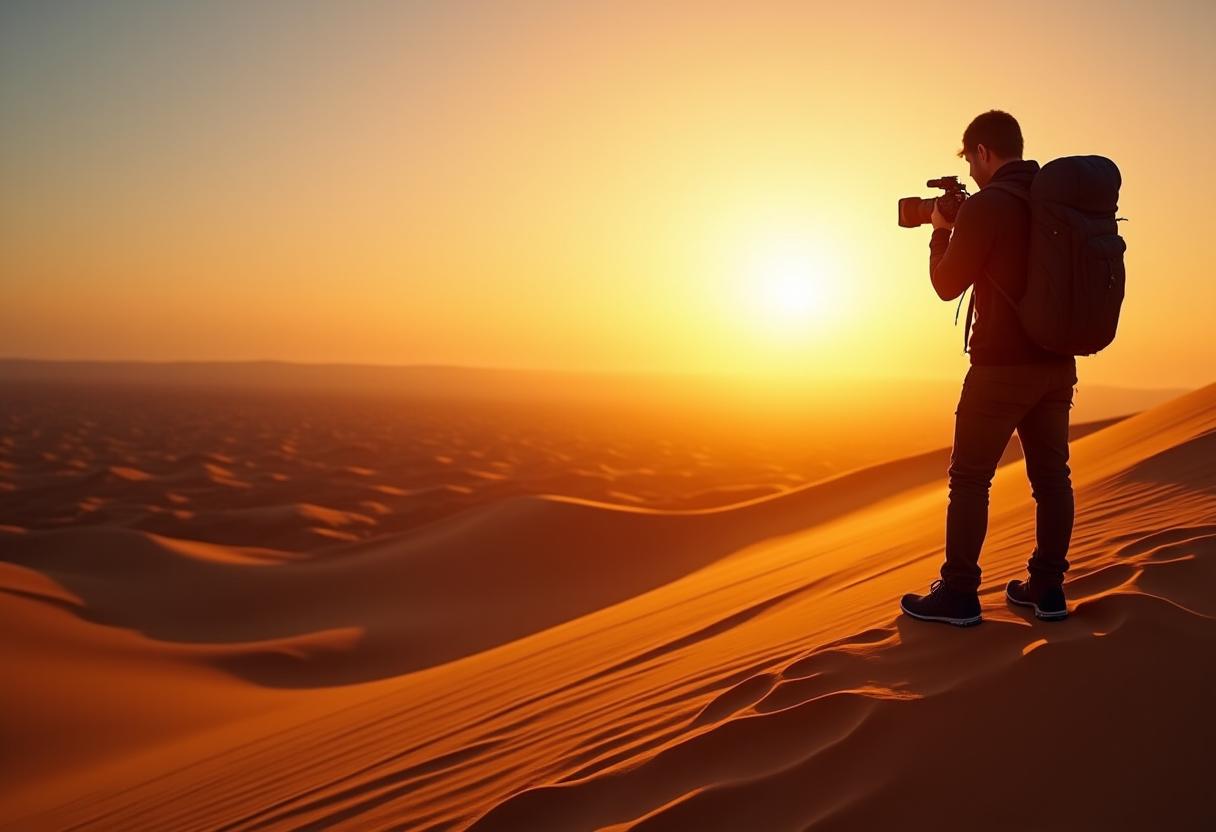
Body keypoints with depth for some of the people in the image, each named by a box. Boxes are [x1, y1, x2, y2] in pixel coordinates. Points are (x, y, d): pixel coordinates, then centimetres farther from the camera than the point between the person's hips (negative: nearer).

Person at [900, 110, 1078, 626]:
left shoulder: (985, 206, -12)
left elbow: (947, 284, -3)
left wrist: (941, 232, 12)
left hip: (1002, 366, -7)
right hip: (1057, 363, 7)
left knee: (969, 478, 0)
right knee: (1050, 475, 9)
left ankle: (958, 595, 3)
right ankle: (1047, 588, 15)